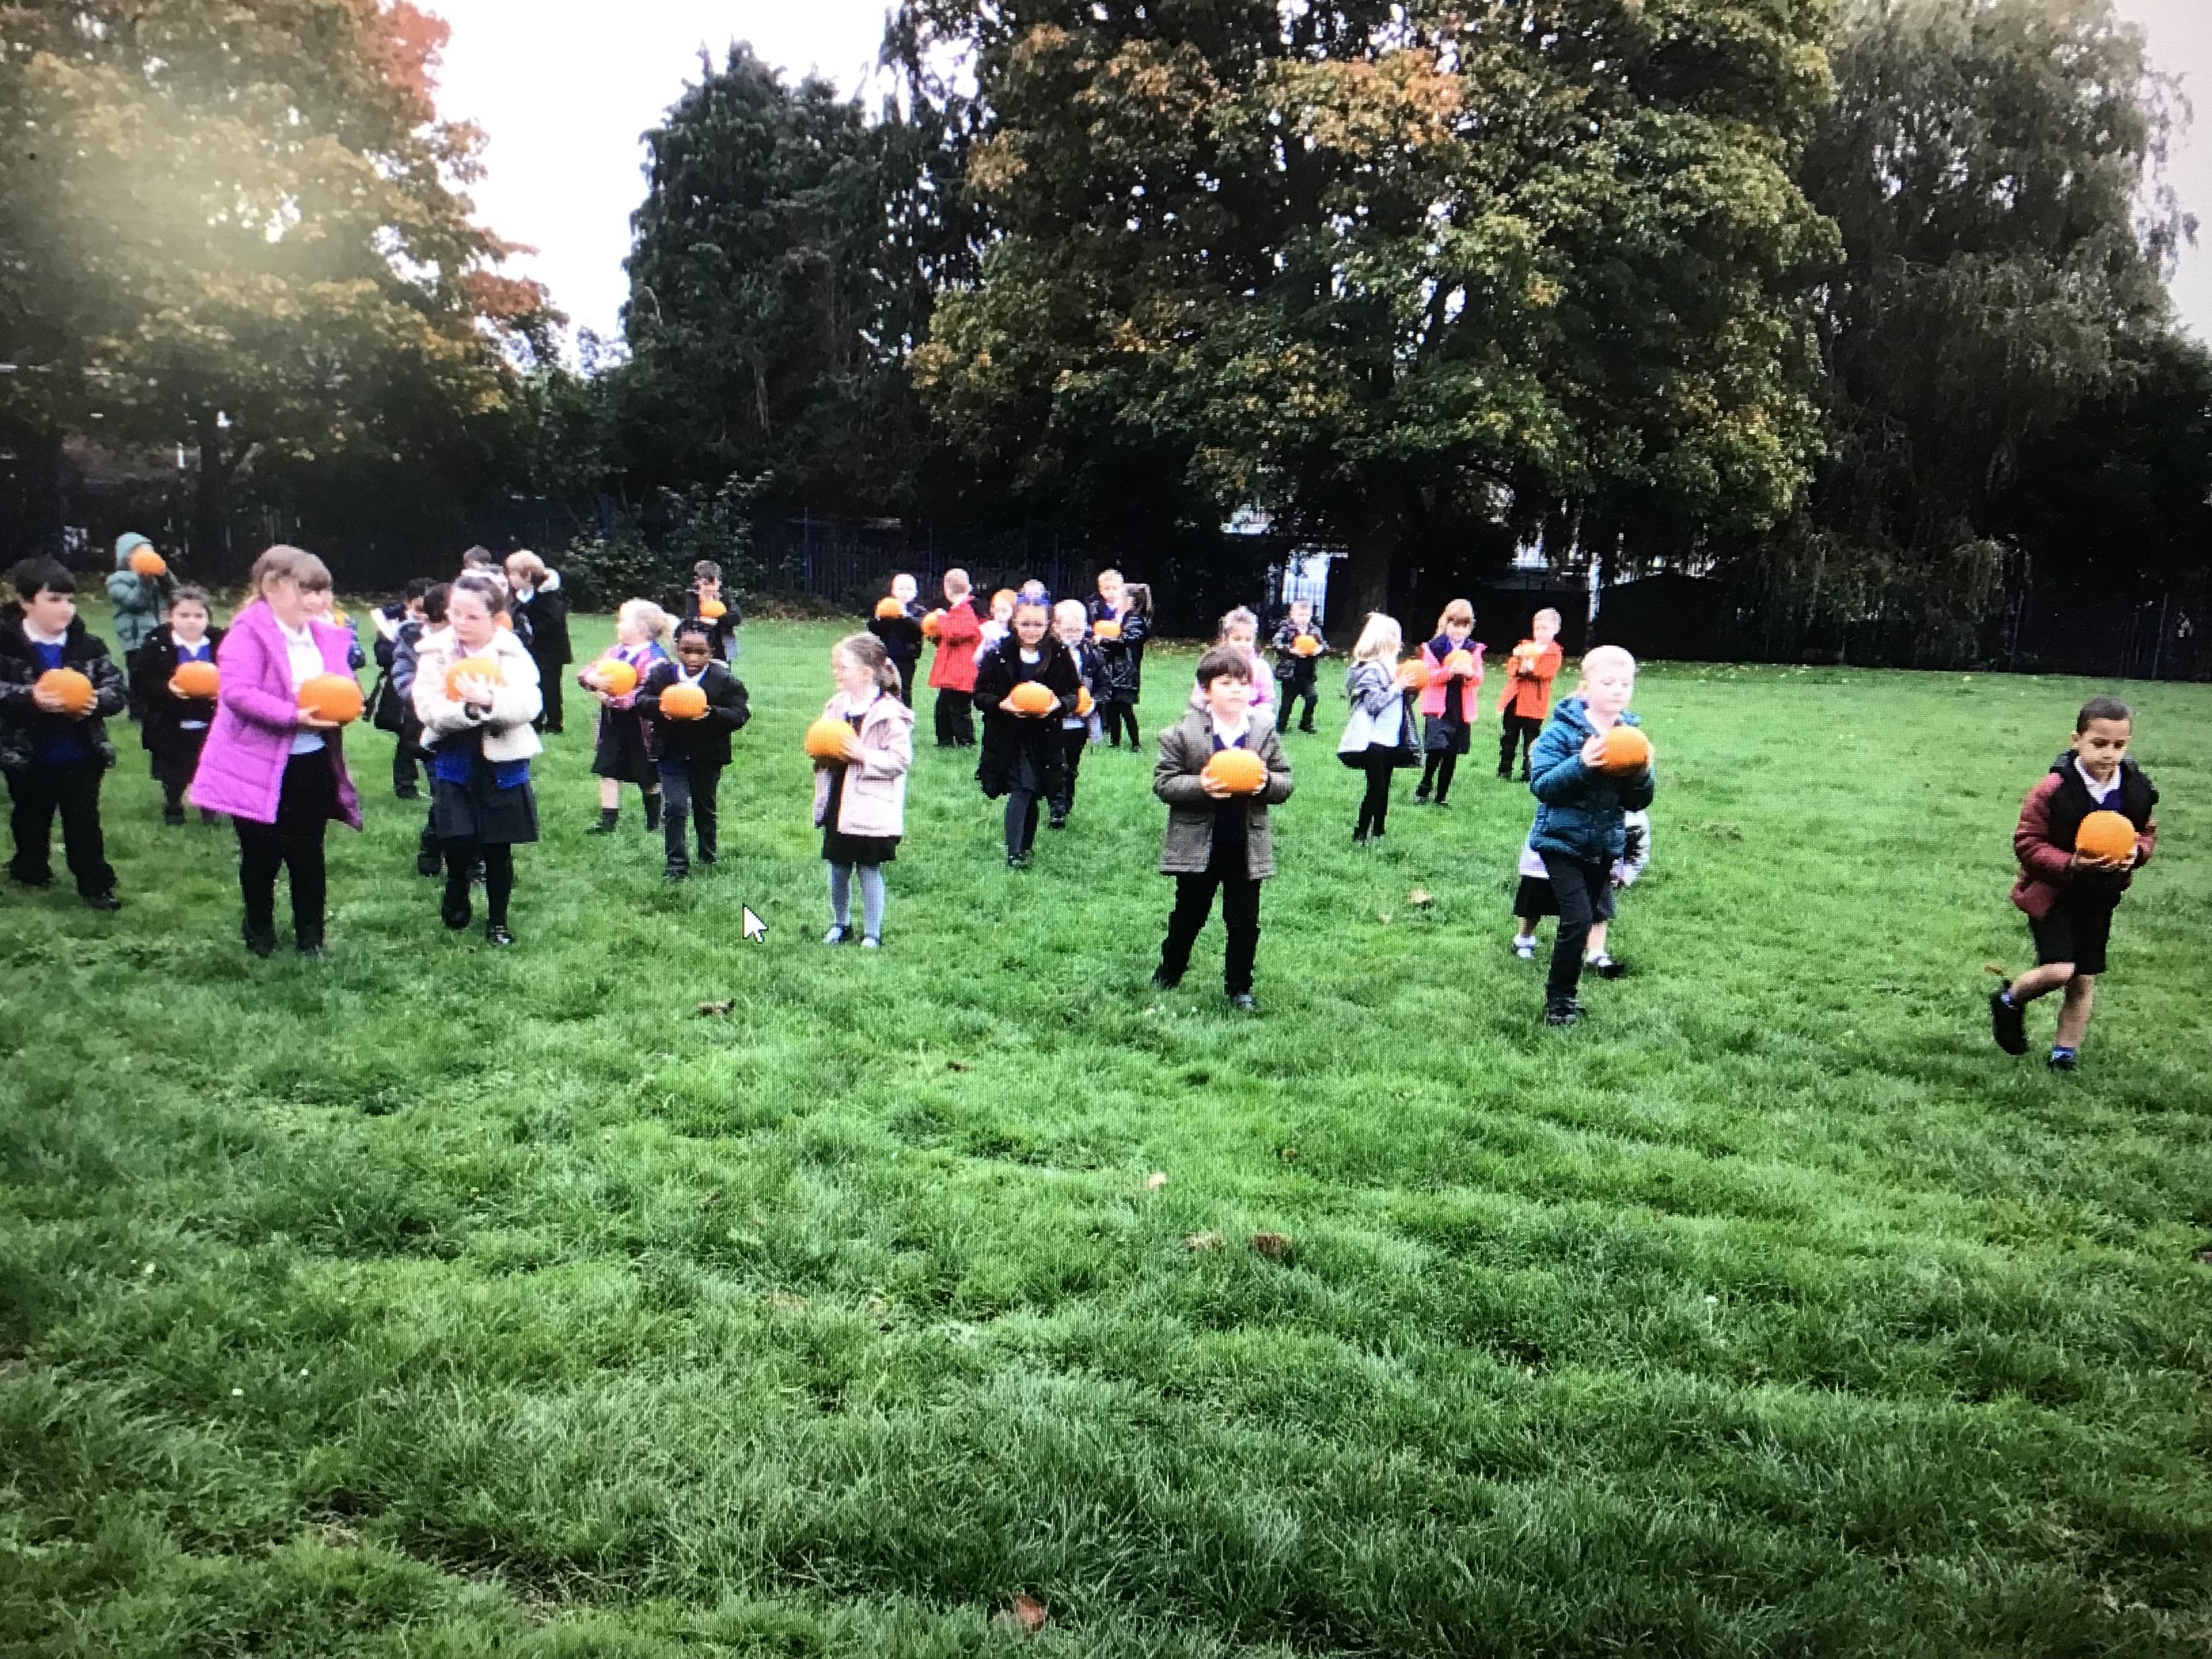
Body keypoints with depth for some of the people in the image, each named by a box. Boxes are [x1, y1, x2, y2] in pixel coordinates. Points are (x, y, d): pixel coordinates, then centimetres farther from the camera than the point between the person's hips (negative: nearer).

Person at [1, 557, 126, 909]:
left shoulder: (89, 645, -4)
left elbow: (119, 689, -3)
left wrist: (98, 701, -23)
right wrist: (29, 698, -34)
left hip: (81, 756, 1)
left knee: (84, 822, 7)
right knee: (31, 820, 18)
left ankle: (95, 884, 15)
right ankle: (30, 874, 38)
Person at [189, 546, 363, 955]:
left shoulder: (326, 637, 7)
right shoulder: (248, 633, -13)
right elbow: (236, 691, -23)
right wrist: (294, 715, -30)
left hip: (314, 763, 5)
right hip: (260, 765, -5)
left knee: (308, 853, 11)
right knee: (261, 855, 9)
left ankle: (310, 934, 21)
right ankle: (259, 931, 28)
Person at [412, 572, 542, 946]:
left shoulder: (513, 652, -3)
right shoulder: (435, 650, -2)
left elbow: (528, 705, -16)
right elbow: (428, 708, -12)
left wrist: (490, 701, -31)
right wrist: (468, 709, -27)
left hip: (503, 761, 0)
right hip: (454, 759, 0)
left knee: (499, 849, 7)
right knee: (458, 842, -7)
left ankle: (497, 921, 23)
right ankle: (456, 898, 24)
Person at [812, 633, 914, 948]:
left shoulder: (889, 713, -14)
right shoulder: (836, 706, 8)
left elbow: (901, 759, -17)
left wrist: (863, 756, -23)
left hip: (871, 808, -6)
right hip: (838, 803, 6)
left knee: (869, 870, 3)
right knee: (837, 868, 13)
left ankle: (872, 933, 16)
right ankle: (840, 924, 31)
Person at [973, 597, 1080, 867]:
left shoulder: (1060, 656, 0)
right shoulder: (998, 655, -4)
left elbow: (1074, 694, 6)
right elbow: (980, 695, -1)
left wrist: (1059, 705, -15)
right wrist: (1002, 705, -20)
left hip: (1045, 740, 2)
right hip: (1007, 737, -2)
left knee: (1032, 795, 10)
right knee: (1020, 792, -11)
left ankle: (1025, 848, 25)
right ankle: (1014, 853, -7)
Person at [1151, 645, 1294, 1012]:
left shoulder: (1264, 733, 1)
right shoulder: (1183, 732, -8)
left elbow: (1285, 782, 5)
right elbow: (1163, 782, -8)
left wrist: (1266, 782, -18)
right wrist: (1200, 786, -25)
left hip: (1247, 846, 2)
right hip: (1197, 845, -2)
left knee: (1245, 921, 8)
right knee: (1188, 914, 13)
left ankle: (1239, 987, 22)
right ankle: (1169, 972, 35)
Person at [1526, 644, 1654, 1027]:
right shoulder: (1563, 730, -13)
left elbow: (1636, 803, 3)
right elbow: (1541, 786, -21)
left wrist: (1641, 776, -18)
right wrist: (1581, 764, -34)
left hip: (1605, 844, 6)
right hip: (1563, 841, -5)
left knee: (1589, 918, 13)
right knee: (1577, 919, -13)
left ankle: (1565, 993, 29)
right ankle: (1558, 998, 4)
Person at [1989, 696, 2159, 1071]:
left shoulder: (2137, 790, -7)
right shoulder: (2054, 790, -22)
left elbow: (2147, 832, 9)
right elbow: (2027, 844, -17)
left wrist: (2137, 852, -14)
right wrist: (2071, 864, -30)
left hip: (2100, 897, 5)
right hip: (2051, 893, -5)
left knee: (2085, 979, 10)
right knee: (2059, 970, -15)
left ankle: (2065, 1052, 25)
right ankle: (2010, 1000, 16)